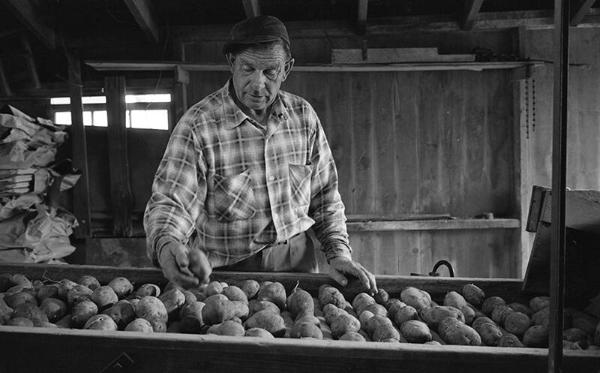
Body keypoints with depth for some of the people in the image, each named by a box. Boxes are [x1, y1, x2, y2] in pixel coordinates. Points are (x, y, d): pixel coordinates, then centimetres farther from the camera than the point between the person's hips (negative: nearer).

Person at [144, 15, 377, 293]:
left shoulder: (304, 116, 1)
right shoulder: (197, 125, -13)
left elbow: (324, 197, 8)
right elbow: (170, 200, -17)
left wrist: (339, 253, -3)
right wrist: (165, 245, -38)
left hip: (297, 263, 3)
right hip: (227, 271, -2)